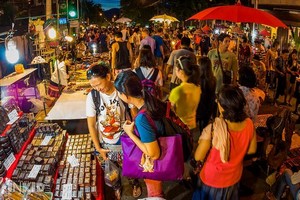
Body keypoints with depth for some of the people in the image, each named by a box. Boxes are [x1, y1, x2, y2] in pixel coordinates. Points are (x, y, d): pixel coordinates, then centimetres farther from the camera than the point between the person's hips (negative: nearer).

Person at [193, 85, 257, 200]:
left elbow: (198, 157, -24)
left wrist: (202, 143, -8)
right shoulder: (249, 124, -21)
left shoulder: (212, 130, -37)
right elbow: (252, 150, -3)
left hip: (212, 180, -3)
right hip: (234, 178, 4)